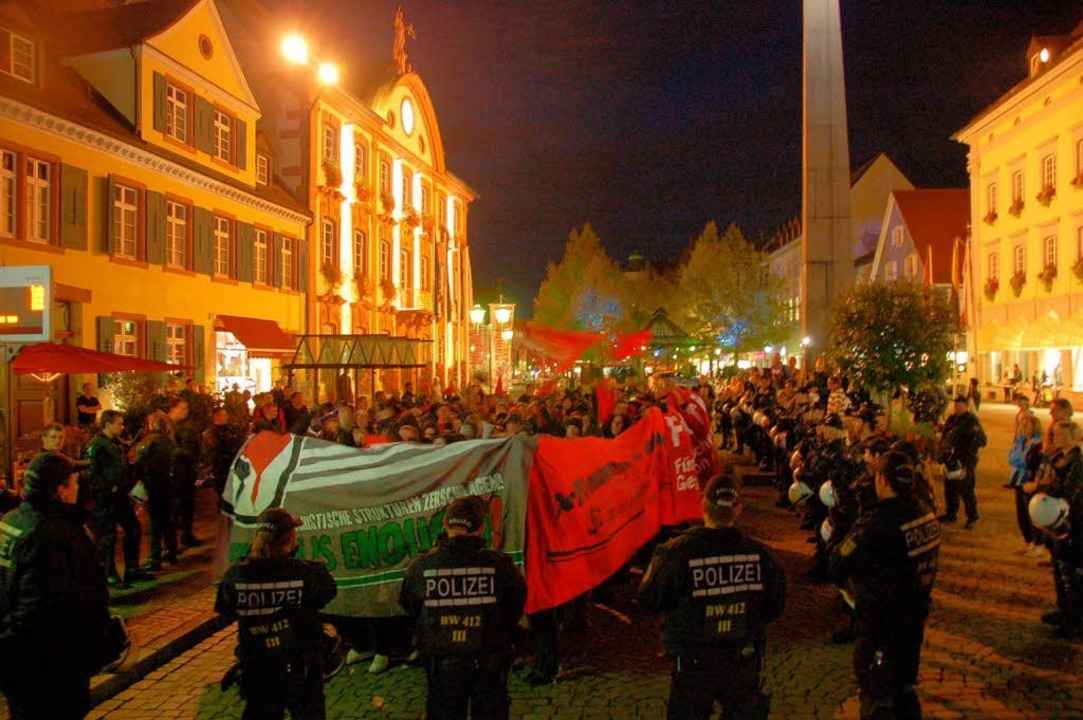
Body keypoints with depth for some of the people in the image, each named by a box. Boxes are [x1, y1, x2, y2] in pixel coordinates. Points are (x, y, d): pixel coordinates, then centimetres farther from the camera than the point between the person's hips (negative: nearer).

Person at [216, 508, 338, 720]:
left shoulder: (236, 575, -16)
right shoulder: (308, 573, -23)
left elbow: (226, 611, 0)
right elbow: (328, 591, -4)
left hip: (257, 668, 2)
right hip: (301, 668, -2)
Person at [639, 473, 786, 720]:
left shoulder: (677, 553, -23)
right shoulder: (758, 554, -14)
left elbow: (650, 599, -10)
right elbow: (774, 607, 0)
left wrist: (658, 560, 4)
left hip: (694, 664, -2)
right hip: (744, 662, 2)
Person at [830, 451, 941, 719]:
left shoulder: (877, 524, -30)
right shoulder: (926, 514, -4)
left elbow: (838, 566, -22)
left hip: (881, 623, -7)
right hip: (915, 616, 8)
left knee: (876, 697, 10)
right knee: (905, 687, 26)